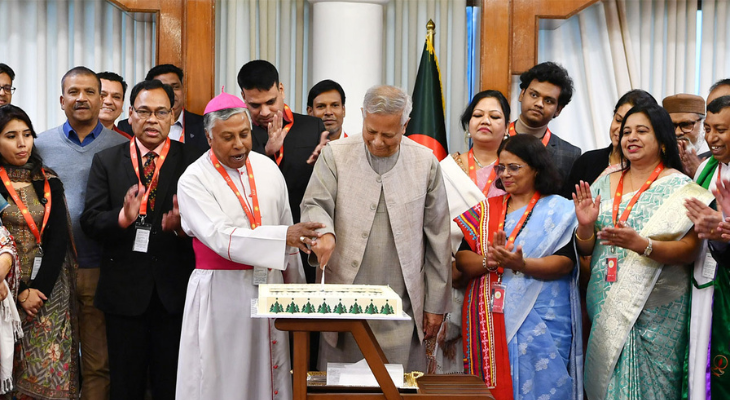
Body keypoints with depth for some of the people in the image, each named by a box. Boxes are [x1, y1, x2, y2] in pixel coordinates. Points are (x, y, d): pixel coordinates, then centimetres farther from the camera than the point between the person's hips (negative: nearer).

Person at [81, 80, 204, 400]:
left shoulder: (193, 160, 0)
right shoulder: (106, 161, 5)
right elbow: (90, 221, -3)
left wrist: (180, 225, -25)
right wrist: (122, 217, -23)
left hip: (174, 289, -1)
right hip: (123, 288, 1)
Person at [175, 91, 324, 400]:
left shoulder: (267, 168, 5)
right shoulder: (194, 180, -9)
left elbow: (286, 225, 11)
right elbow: (221, 237, -21)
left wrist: (296, 288, 12)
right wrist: (285, 236, -30)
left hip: (270, 285, 4)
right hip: (221, 292, -4)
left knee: (269, 372, 10)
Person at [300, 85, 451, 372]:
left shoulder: (426, 162, 5)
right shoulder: (335, 154, 4)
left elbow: (437, 237, 7)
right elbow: (314, 205, -2)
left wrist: (436, 304, 6)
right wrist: (323, 232, -27)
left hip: (402, 307, 0)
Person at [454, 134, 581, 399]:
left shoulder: (559, 209, 3)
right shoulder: (485, 210, 13)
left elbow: (565, 263, -10)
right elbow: (462, 260, 3)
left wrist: (521, 264, -25)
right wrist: (489, 261, -17)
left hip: (541, 322, -3)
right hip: (489, 321, 3)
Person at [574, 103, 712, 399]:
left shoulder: (678, 186, -4)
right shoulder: (604, 184, 9)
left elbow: (690, 250, -12)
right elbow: (586, 250, 11)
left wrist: (642, 244, -27)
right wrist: (585, 226, -11)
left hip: (655, 311, -4)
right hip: (605, 307, 4)